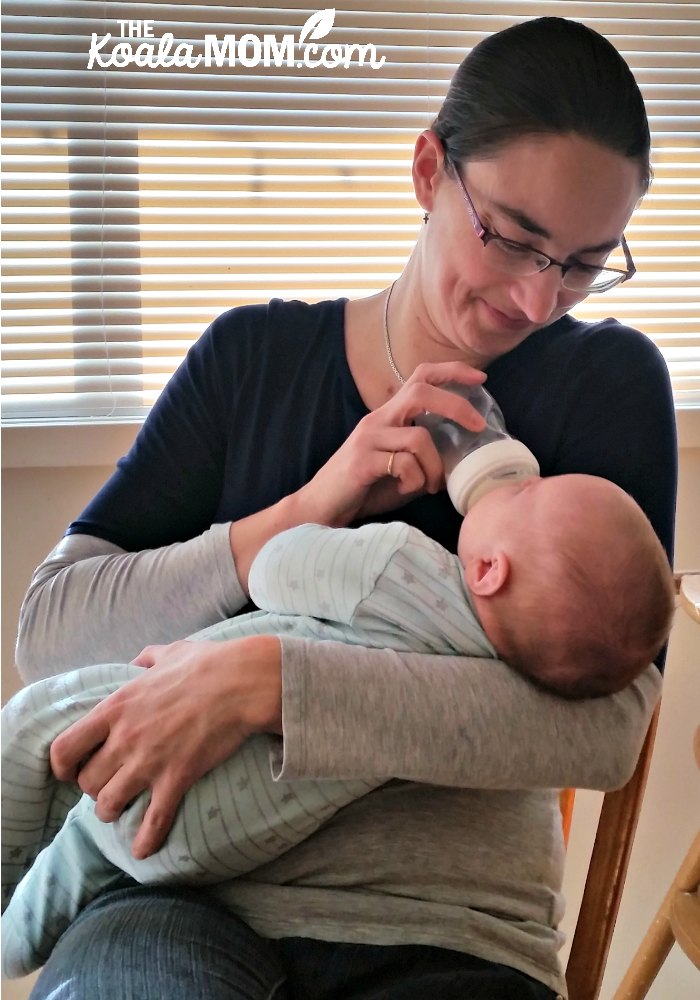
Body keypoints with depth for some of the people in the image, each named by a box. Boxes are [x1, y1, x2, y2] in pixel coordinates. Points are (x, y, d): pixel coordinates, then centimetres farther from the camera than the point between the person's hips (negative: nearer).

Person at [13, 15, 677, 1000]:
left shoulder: (607, 381, 1)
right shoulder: (252, 356, 7)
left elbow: (605, 721, -13)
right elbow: (48, 628, 1)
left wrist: (264, 681, -22)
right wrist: (304, 513, -12)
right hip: (192, 901, 1)